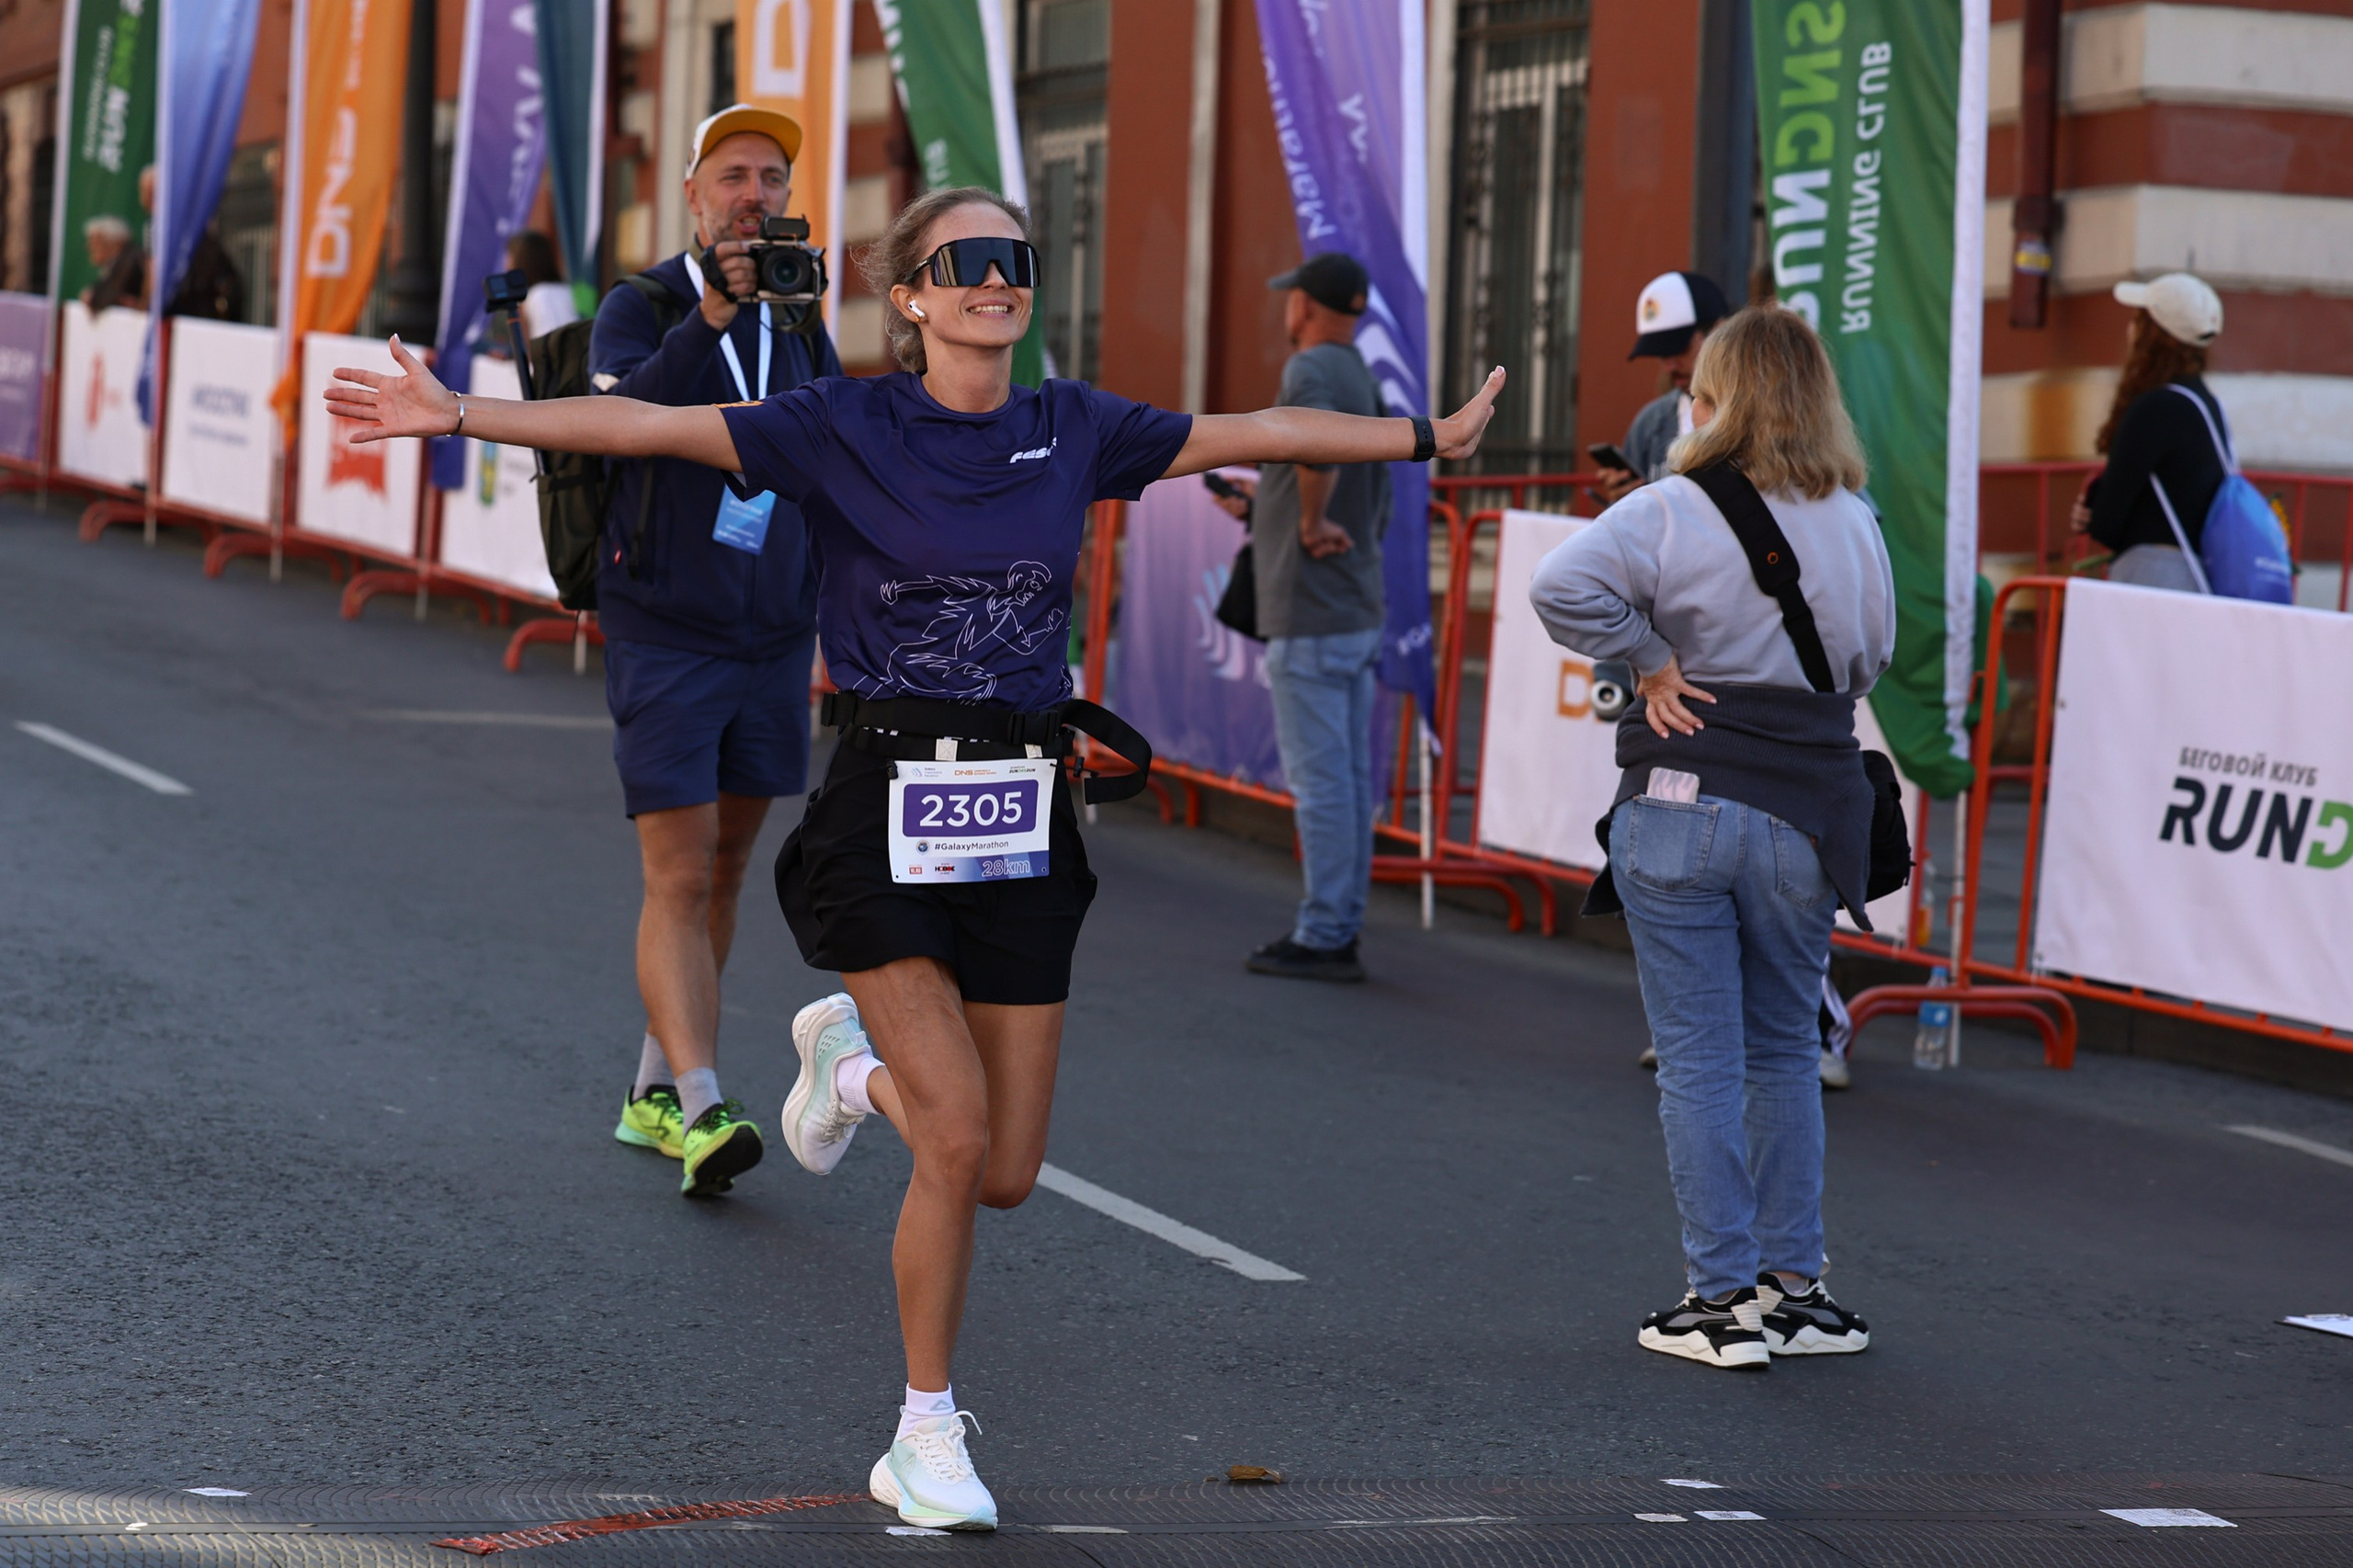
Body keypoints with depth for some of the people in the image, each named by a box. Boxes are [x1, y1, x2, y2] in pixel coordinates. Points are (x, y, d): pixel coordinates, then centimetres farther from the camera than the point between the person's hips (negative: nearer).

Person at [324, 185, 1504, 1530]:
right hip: (885, 802, -4)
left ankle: (858, 1056, 39)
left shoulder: (1073, 430, 6)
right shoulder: (846, 427, -5)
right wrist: (462, 415, -19)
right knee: (958, 1141, -13)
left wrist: (1426, 438, 22)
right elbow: (648, 427, -10)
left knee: (1006, 1174, 6)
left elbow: (1253, 435, 16)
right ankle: (929, 1435, 7)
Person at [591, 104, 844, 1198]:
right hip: (662, 638, -5)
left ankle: (653, 1094, 24)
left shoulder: (803, 332, 9)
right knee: (680, 879, -12)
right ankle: (702, 1113, -21)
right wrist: (708, 320, -35)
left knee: (724, 871, 12)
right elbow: (621, 422, -25)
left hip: (774, 643, 5)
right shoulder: (638, 314, -5)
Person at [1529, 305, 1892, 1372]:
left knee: (1699, 1062, 3)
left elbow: (1563, 585, -22)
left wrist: (1648, 660, -9)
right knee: (1785, 1054, 18)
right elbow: (1870, 661, 14)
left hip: (1679, 811, -4)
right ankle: (1792, 1284, 20)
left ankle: (1722, 1299, 4)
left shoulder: (1675, 511, -10)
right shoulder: (1855, 526, 3)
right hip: (1806, 814, 4)